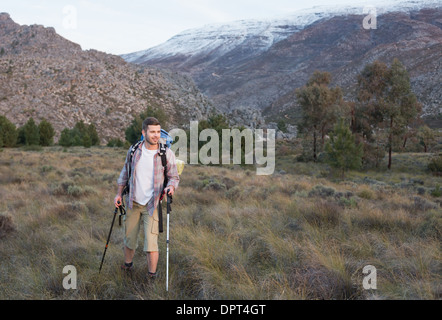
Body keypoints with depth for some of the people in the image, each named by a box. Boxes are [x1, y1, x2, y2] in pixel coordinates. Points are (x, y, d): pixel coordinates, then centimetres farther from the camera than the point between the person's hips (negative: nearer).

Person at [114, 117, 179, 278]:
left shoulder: (167, 153, -11)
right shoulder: (134, 150, -4)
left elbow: (174, 177, -2)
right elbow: (125, 171, 11)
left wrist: (171, 187, -24)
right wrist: (119, 194, 10)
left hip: (153, 205, -3)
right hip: (133, 203, 3)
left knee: (151, 243, -8)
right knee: (129, 239, 16)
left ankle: (152, 276, 9)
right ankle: (127, 264, 42)